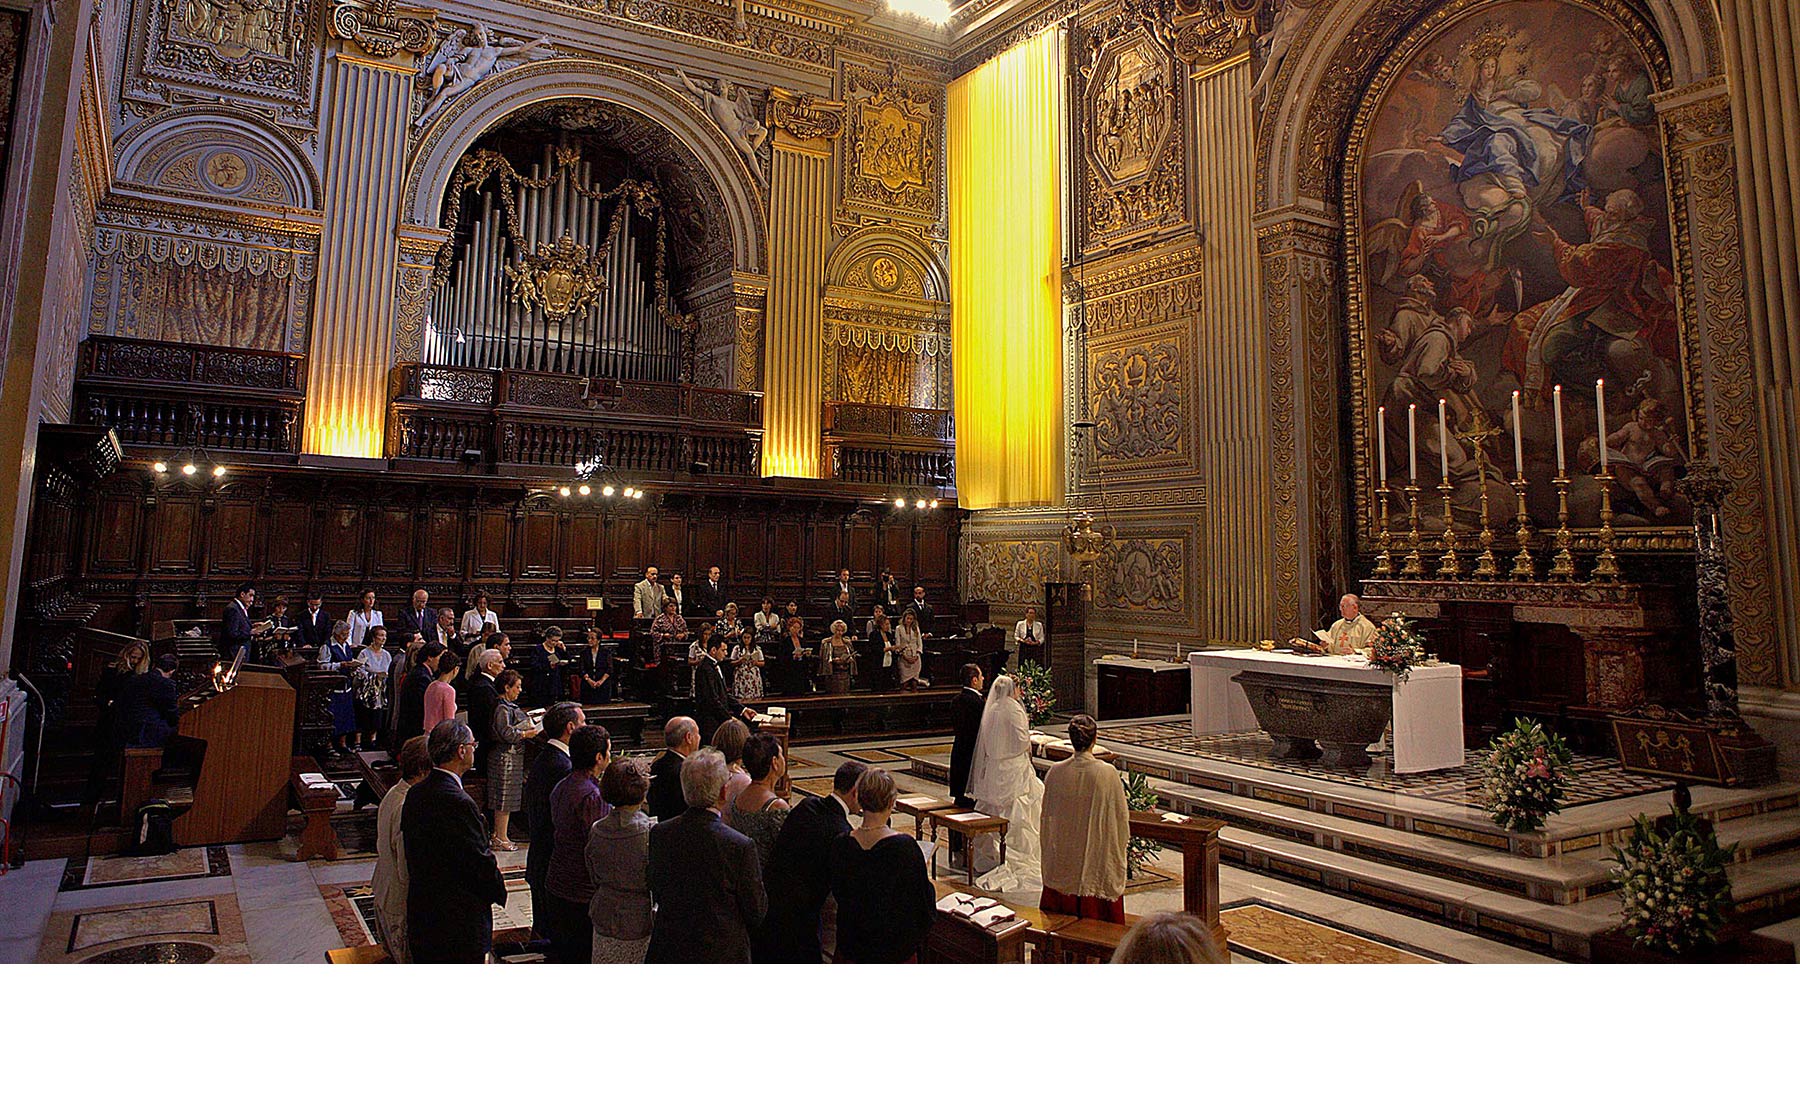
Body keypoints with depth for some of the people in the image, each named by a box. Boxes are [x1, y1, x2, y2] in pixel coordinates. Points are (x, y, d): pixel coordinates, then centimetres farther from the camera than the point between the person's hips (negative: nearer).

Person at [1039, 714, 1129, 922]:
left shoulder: (1056, 772, -8)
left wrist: (1049, 848, 17)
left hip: (1063, 859, 2)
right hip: (1099, 857, -2)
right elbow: (1121, 815, -6)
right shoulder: (1108, 774, -15)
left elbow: (1047, 815, 3)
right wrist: (1122, 843, 12)